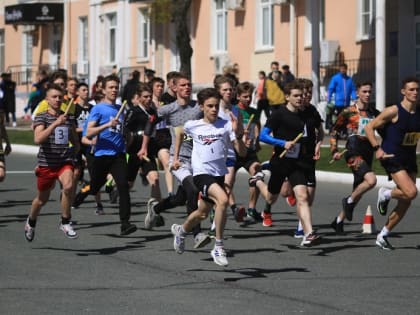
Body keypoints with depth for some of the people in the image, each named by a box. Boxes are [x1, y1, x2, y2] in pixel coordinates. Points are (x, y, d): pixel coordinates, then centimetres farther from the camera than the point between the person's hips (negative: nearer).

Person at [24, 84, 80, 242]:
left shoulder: (69, 117, 7)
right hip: (46, 164, -2)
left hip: (65, 162, 2)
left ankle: (65, 222, -11)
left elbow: (75, 142, 23)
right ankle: (31, 222, 44)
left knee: (68, 186, -28)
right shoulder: (41, 117, -5)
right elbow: (38, 139, -24)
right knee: (42, 199, 12)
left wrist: (73, 152, 7)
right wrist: (55, 123, -30)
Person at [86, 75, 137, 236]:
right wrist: (107, 125, -22)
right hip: (102, 155, -3)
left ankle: (125, 223, -20)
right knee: (93, 188, 8)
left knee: (123, 186, -15)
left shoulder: (120, 108, 15)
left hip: (118, 155, 3)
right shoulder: (98, 109, -2)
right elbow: (89, 133, -13)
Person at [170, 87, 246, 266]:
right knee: (223, 199, -30)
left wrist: (238, 135, -22)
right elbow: (180, 133, 24)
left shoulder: (226, 125, -3)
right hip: (201, 173, -4)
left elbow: (242, 153, -6)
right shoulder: (193, 126, -1)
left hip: (219, 174, 4)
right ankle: (219, 246, -22)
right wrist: (175, 156, 24)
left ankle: (180, 231, 53)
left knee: (202, 214, 20)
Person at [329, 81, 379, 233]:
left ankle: (339, 220, 24)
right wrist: (335, 151, -2)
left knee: (359, 190, 9)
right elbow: (335, 131, 6)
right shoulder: (348, 112, -1)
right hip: (353, 151, -6)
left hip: (368, 152, 6)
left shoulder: (374, 113, 12)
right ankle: (349, 201, -5)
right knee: (371, 180, -28)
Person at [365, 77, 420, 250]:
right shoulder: (393, 111, -12)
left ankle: (383, 235, 20)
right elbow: (369, 127, -8)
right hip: (392, 158, -6)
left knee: (406, 202, 6)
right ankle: (385, 194, 8)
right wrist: (377, 148, -17)